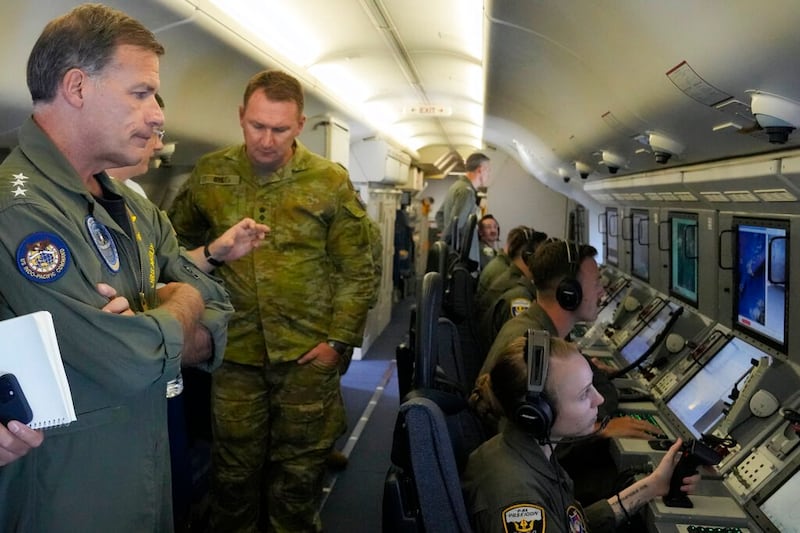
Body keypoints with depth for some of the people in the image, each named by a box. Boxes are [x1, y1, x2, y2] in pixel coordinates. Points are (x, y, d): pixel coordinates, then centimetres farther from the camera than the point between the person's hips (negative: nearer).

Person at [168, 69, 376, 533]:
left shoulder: (331, 182, -6)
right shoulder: (210, 175, 0)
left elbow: (358, 270, -2)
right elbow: (179, 243, 14)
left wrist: (339, 339, -7)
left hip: (307, 355, -1)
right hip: (236, 353, 2)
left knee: (300, 470, 13)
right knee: (234, 468, 15)